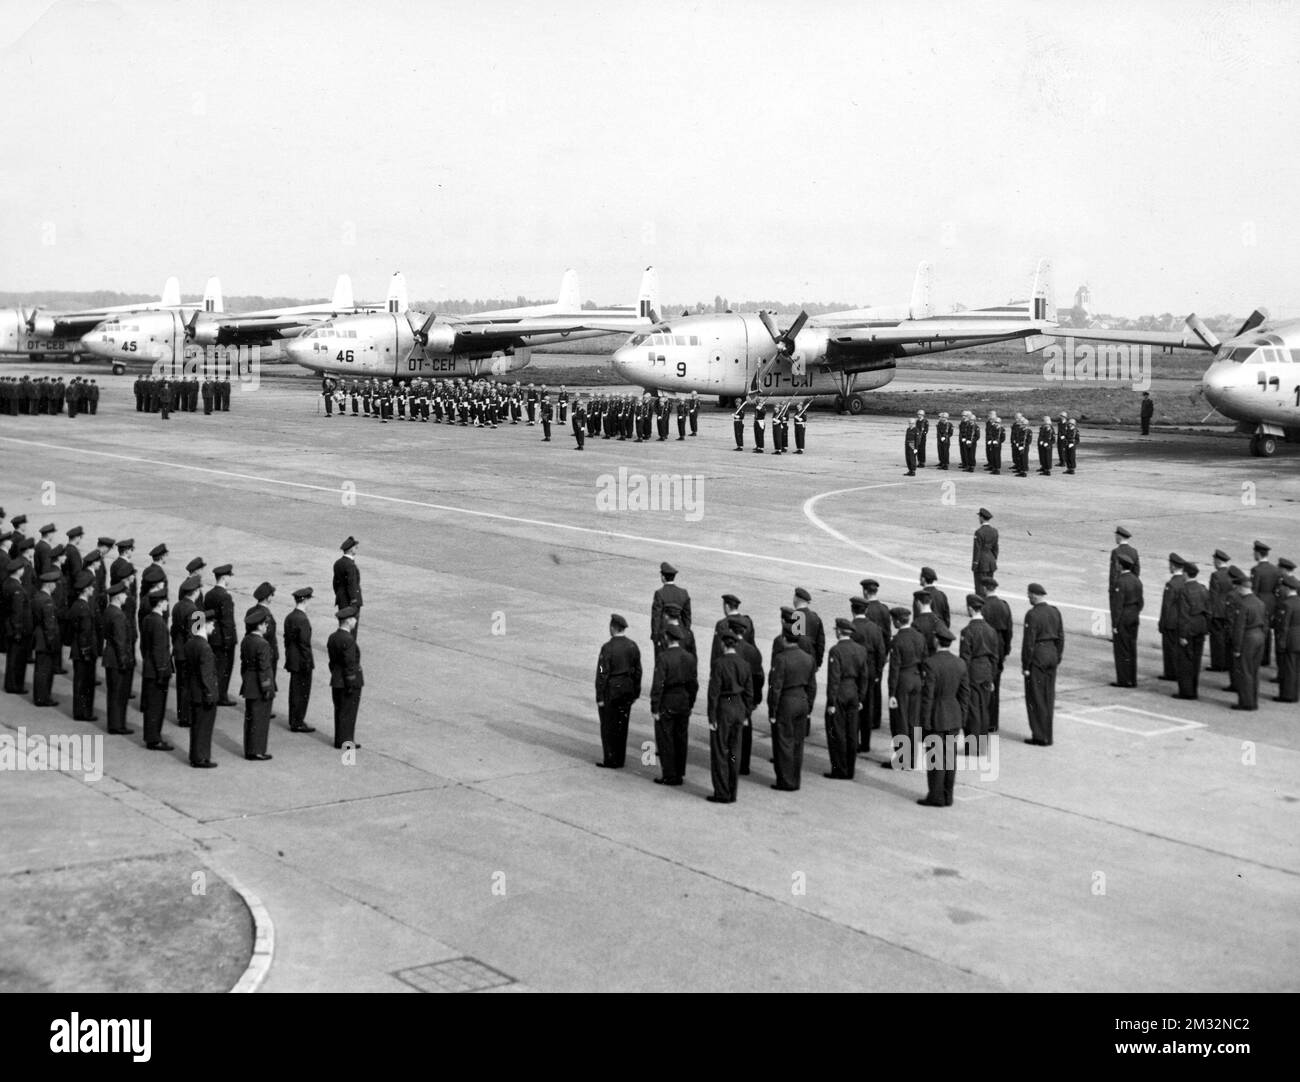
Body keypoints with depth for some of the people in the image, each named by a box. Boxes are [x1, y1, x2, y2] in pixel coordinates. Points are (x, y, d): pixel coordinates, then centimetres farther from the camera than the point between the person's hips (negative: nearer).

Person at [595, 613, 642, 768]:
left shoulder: (607, 648, -18)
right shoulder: (633, 646, 0)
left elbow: (602, 674, -17)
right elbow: (637, 671, 5)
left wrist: (600, 697, -11)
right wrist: (635, 693, 14)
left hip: (610, 691, -6)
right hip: (627, 690, 6)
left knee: (609, 726, 5)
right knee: (622, 725, 14)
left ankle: (611, 760, 9)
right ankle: (620, 759, 21)